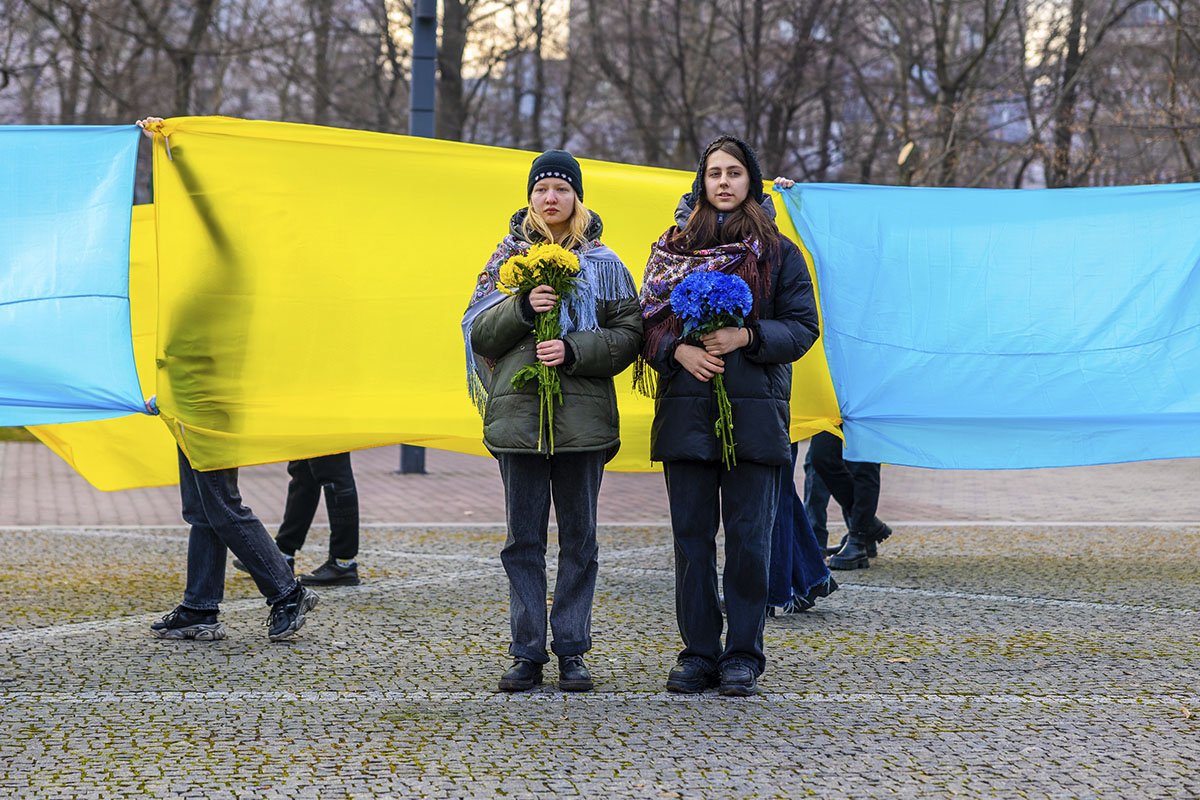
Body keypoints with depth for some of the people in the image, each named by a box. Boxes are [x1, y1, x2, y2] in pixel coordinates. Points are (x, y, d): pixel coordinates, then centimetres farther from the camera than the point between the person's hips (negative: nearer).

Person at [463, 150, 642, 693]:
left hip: (582, 418, -1)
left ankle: (572, 651, 11)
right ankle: (527, 653, 8)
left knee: (579, 538, 4)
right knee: (524, 539, 3)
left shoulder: (602, 263, 6)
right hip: (518, 413, 1)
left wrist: (574, 351, -14)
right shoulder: (509, 256, 9)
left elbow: (627, 335, 0)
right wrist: (521, 307, -13)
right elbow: (478, 332, 3)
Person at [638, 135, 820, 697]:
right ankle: (699, 653, 10)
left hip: (755, 411, -2)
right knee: (691, 535, 3)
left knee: (749, 537, -2)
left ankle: (743, 657, 5)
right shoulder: (673, 247, 12)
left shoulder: (777, 251, 6)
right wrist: (680, 350, -11)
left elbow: (803, 326, 2)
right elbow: (648, 321, 9)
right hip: (685, 410, 2)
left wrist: (748, 337, -14)